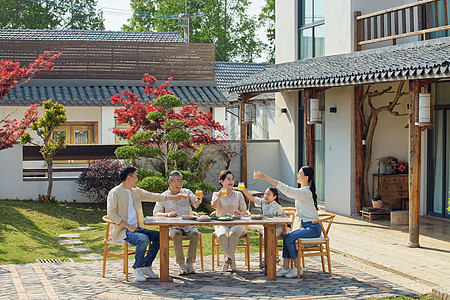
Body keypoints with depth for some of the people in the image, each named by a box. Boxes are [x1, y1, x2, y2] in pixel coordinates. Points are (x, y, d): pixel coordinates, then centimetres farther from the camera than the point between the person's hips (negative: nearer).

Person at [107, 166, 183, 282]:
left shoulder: (136, 191, 16)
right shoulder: (114, 193, -7)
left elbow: (153, 196, 20)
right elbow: (111, 214, -15)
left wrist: (174, 198, 15)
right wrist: (128, 226, -20)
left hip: (136, 228, 8)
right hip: (122, 230, -8)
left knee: (159, 236, -9)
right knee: (143, 239, -32)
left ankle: (146, 266, -1)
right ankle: (137, 268, -15)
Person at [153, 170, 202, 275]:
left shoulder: (187, 192, 11)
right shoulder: (164, 196, 8)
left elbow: (196, 204, -5)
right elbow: (156, 213, 4)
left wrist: (199, 199, -29)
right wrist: (167, 214, -16)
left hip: (188, 225, 1)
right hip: (172, 226, -1)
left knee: (195, 233, -30)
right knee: (176, 234, -34)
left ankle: (190, 263, -22)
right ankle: (181, 264, -27)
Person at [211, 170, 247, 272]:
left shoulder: (238, 195, 17)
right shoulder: (216, 194, 10)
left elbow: (244, 210, 13)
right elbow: (214, 206, -11)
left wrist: (240, 214, -12)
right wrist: (219, 197, -32)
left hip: (236, 224, 1)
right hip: (221, 224, -1)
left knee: (233, 233, -36)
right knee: (222, 235, -36)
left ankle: (228, 259, -27)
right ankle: (232, 260, -27)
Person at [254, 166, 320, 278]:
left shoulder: (304, 192, -18)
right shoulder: (303, 191, 14)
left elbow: (285, 189, -25)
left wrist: (265, 177, -26)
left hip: (313, 228, -10)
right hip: (306, 226, 10)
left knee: (289, 239, -19)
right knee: (286, 237, -3)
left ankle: (297, 268, -8)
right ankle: (285, 268, -6)